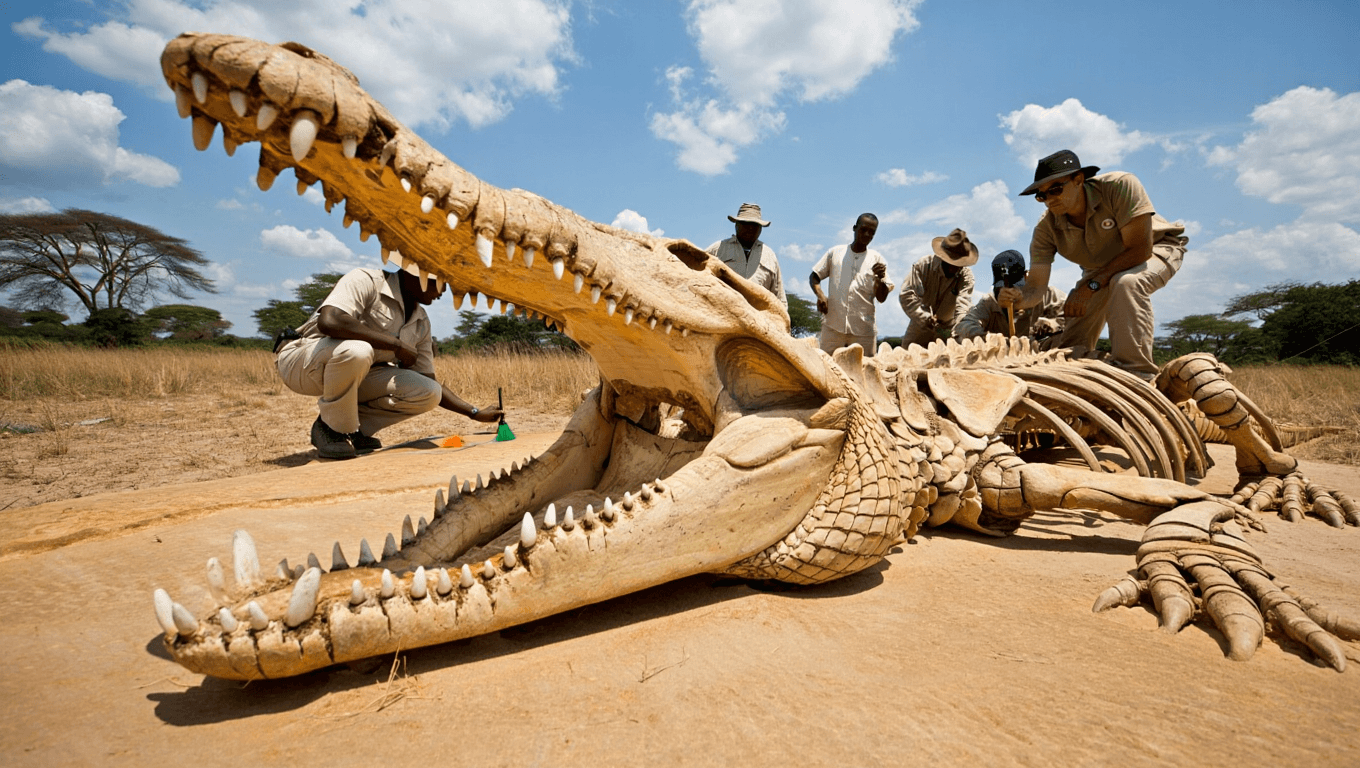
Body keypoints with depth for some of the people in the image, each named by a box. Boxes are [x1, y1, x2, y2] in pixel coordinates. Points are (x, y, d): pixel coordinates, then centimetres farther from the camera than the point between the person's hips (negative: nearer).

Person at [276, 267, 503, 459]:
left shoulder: (421, 324, 4)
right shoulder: (366, 281, -18)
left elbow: (429, 384, 8)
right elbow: (328, 321, -37)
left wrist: (475, 413, -1)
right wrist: (396, 344, -29)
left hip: (353, 374, 7)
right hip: (300, 362, -6)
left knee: (428, 393, -12)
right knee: (356, 350, -40)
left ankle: (353, 429, 1)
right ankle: (332, 430, -14)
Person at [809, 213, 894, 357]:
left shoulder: (877, 260, 8)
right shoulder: (835, 253, 9)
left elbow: (881, 298, 4)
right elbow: (814, 276, 13)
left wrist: (880, 278, -16)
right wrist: (820, 295, -7)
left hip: (863, 330, 0)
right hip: (833, 325, 0)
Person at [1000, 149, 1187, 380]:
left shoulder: (1120, 186, -34)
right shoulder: (1046, 229, -22)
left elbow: (1140, 250, -34)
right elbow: (1036, 287, -26)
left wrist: (1091, 285, -38)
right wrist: (1018, 298, -49)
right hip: (1101, 269, 5)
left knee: (1126, 283, -40)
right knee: (1071, 347, 0)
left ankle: (1138, 377, -33)